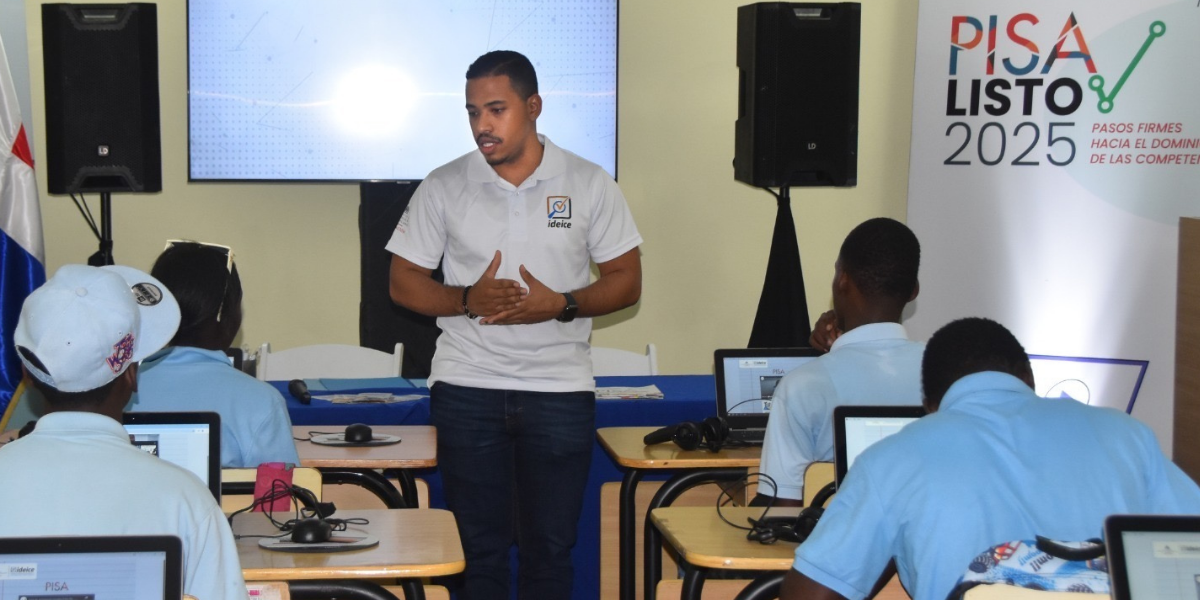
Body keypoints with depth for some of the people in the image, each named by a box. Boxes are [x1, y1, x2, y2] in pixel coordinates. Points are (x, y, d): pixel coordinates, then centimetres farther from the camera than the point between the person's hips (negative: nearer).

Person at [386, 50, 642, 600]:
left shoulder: (590, 184, 1)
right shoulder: (443, 187, 2)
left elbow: (626, 282, 3)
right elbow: (404, 283, 5)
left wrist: (562, 305, -15)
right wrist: (468, 300, -14)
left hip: (560, 391, 0)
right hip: (466, 389, 0)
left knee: (550, 549, 5)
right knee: (479, 548, 6)